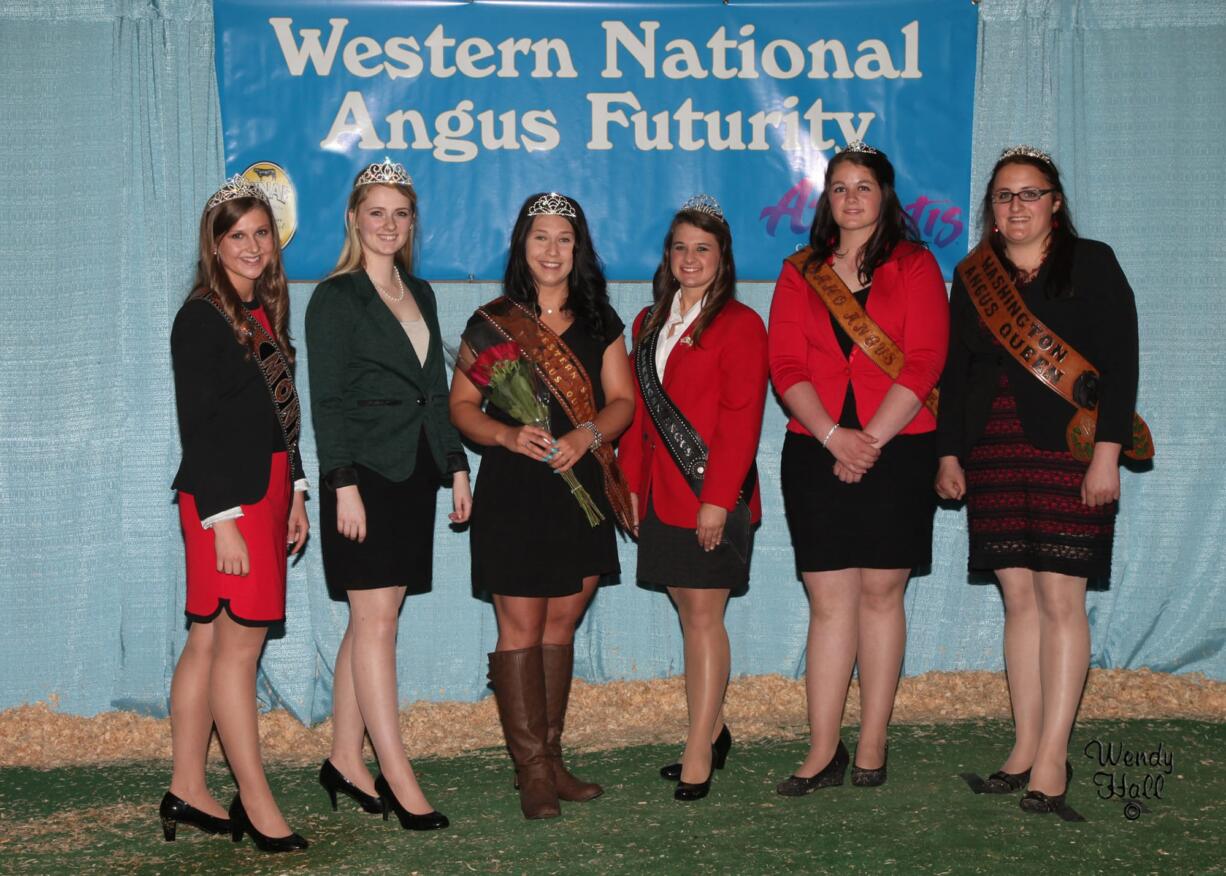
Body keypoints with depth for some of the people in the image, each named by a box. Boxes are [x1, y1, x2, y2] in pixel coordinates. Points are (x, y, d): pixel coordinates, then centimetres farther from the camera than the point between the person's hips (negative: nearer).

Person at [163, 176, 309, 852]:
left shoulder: (266, 313, 15)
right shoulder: (201, 318, -9)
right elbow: (197, 427, -13)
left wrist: (295, 494, 16)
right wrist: (222, 519, -17)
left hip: (268, 488, 8)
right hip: (225, 497, -8)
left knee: (208, 641, 11)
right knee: (239, 642, -5)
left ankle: (187, 792, 17)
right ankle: (256, 803, 2)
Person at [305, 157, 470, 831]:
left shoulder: (420, 294, 16)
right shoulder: (335, 297, -4)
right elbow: (326, 401, -9)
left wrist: (456, 466, 14)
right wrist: (343, 485, -16)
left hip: (414, 477, 7)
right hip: (366, 476, -7)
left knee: (372, 620, 9)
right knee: (376, 622, -7)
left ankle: (345, 761, 17)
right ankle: (397, 781, -6)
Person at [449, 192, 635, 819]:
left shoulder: (599, 323, 11)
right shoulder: (491, 323, 2)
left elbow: (622, 400, 6)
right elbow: (461, 405, 0)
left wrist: (588, 435, -14)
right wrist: (509, 434, -18)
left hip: (582, 489, 3)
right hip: (514, 491, -3)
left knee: (561, 625, 9)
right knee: (521, 627, -3)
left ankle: (550, 758, 19)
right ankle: (532, 771, 2)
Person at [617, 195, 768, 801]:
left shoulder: (739, 325, -5)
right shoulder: (649, 324, 16)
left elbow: (741, 421, -12)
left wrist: (717, 498, -17)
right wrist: (630, 484, 11)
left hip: (713, 494, -6)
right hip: (661, 494, 6)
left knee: (704, 616, -5)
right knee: (689, 614, 12)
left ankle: (698, 756, 0)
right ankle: (713, 731, 25)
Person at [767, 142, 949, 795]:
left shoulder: (914, 265, 5)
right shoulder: (800, 273, 12)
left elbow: (922, 363, -5)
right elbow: (786, 366, 2)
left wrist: (870, 439, -13)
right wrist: (833, 436, -12)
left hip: (897, 450, -2)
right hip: (816, 451, 2)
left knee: (880, 593, 3)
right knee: (829, 600, 1)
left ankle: (872, 746, 11)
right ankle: (823, 752, 6)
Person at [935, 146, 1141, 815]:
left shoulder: (1091, 264, 2)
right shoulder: (972, 276, 14)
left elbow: (1120, 363, -3)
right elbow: (954, 370, 16)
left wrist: (1107, 451, -11)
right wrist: (949, 452, 9)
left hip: (1069, 451, -4)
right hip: (994, 454, 4)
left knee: (1059, 597, -6)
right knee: (1019, 597, 5)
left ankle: (1052, 754, -2)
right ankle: (1025, 746, 10)